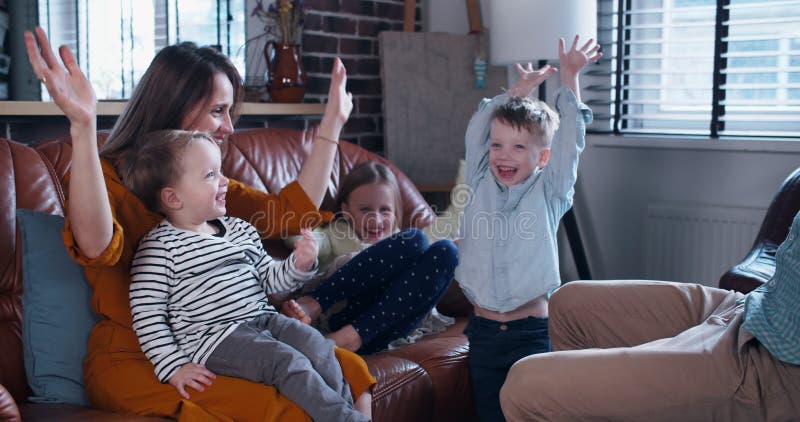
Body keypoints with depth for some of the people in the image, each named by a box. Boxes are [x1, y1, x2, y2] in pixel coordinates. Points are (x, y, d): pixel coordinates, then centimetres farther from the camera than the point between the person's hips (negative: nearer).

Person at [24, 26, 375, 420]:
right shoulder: (110, 177, -8)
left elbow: (290, 211, 8)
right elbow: (96, 246, -32)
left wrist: (332, 122, 11)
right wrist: (83, 126, -43)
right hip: (133, 359, -7)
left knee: (350, 373, -11)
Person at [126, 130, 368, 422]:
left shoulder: (241, 230, 16)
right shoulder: (159, 246, -6)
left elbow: (269, 279, 22)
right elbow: (147, 315, -8)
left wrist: (299, 265, 1)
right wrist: (173, 367, -14)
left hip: (263, 319, 7)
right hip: (211, 337, -7)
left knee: (318, 345, -14)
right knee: (287, 361, -23)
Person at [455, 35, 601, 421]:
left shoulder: (548, 193, 0)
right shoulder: (480, 185, 7)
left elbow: (569, 138, -6)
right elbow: (477, 128, 9)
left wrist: (569, 77, -5)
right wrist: (521, 89, 14)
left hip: (531, 331, -3)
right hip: (483, 329, 3)